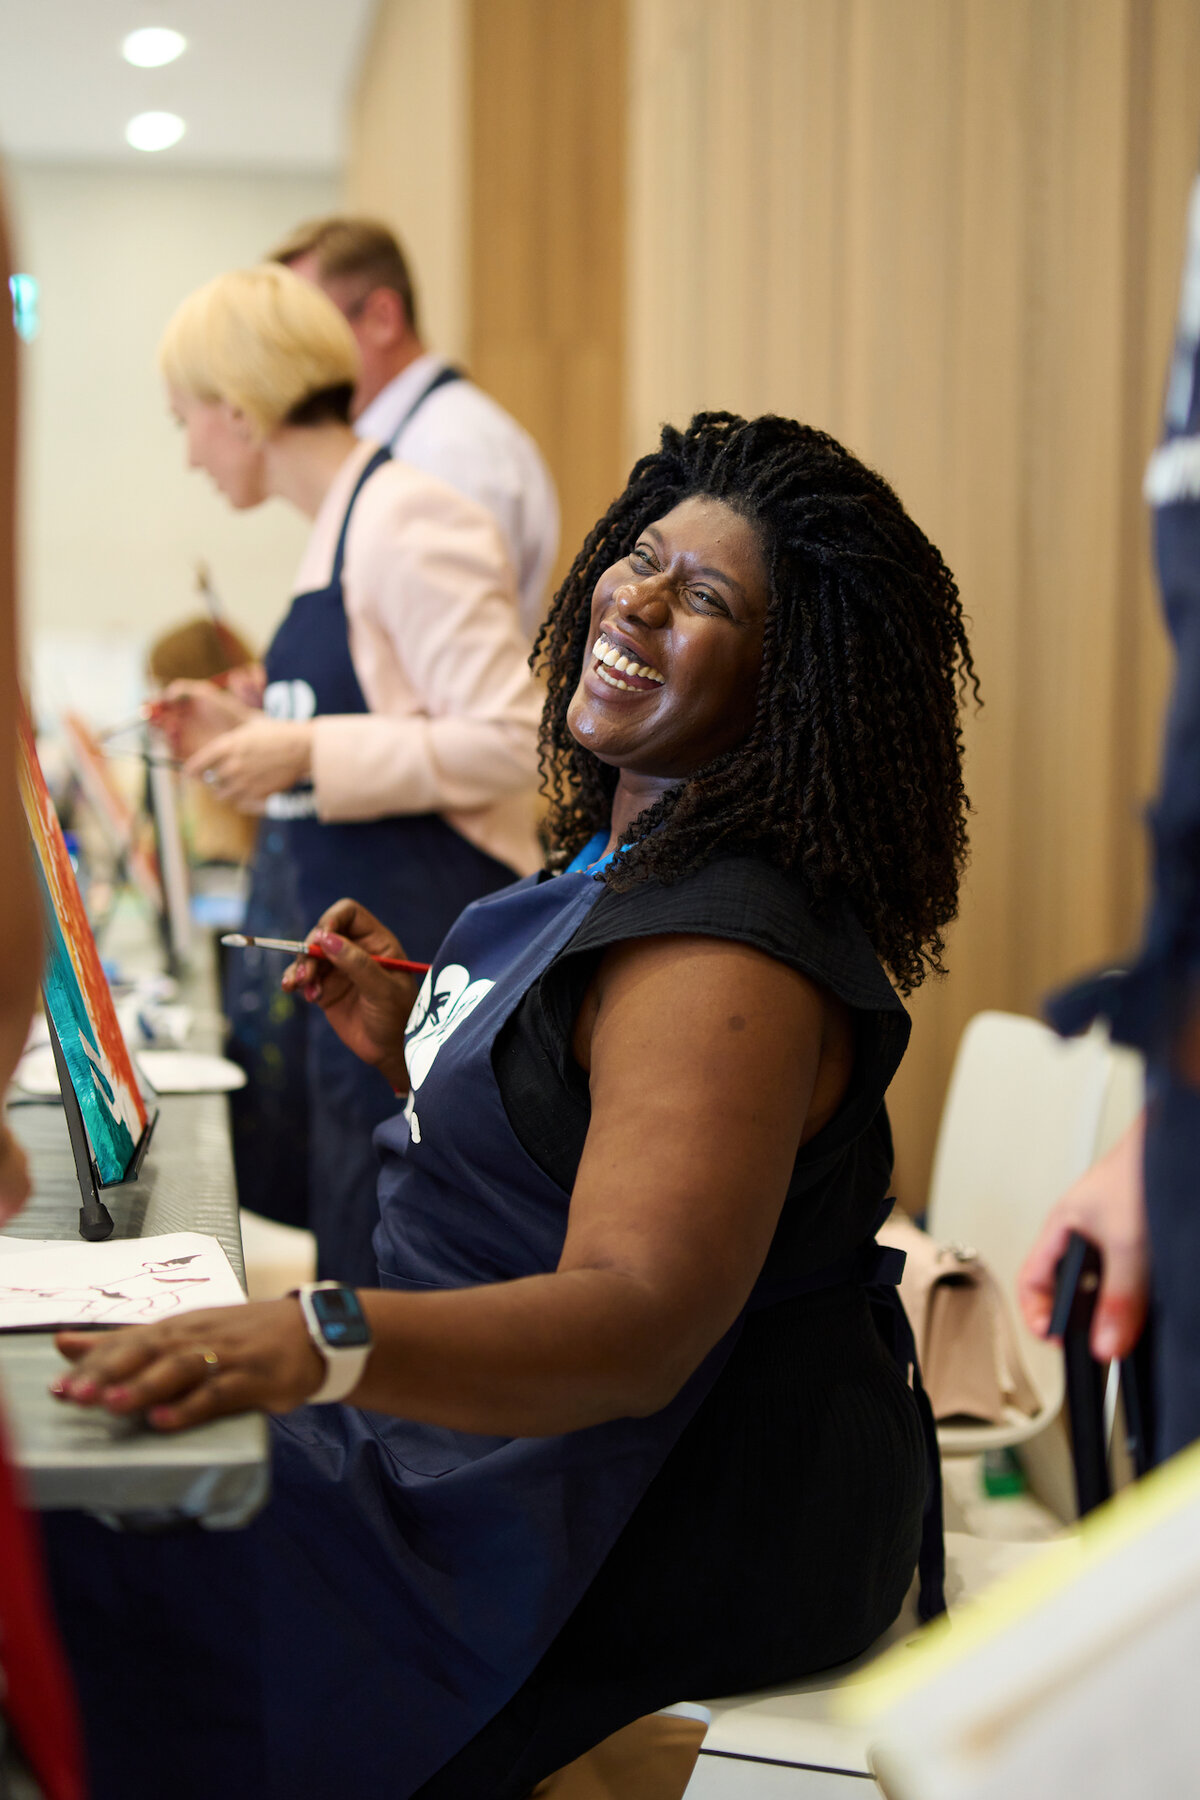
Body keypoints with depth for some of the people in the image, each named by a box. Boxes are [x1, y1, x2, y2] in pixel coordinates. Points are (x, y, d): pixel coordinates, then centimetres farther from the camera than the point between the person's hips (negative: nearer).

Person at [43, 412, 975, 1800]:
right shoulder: (626, 855, 9)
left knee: (89, 1574, -13)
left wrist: (322, 1342, -48)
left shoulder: (728, 954, -24)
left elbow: (639, 1322, -35)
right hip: (518, 1424, 10)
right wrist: (412, 1043, 6)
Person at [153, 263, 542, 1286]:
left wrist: (308, 755, -19)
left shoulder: (409, 521, -13)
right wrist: (253, 737, 13)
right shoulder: (339, 528, 15)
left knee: (391, 1280, -5)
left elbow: (512, 741, -20)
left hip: (428, 934, -9)